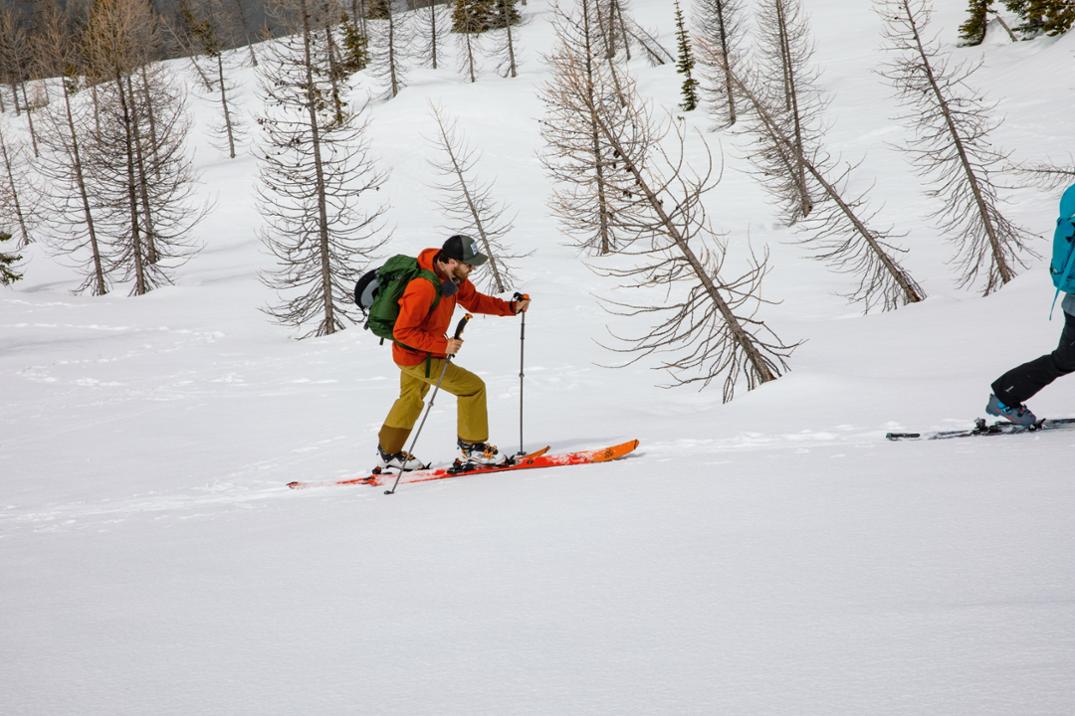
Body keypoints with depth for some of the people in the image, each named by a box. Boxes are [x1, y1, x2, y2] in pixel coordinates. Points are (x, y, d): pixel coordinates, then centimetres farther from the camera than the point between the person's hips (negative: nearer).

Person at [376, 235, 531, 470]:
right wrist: (443, 346, -33)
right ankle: (472, 446, 10)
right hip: (416, 357, -10)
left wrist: (511, 307, -4)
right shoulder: (424, 287, -35)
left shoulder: (452, 276, -8)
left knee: (411, 398, 28)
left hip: (414, 352, 10)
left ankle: (389, 452, 44)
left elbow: (473, 300, 7)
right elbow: (402, 332, -32)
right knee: (473, 387, -5)